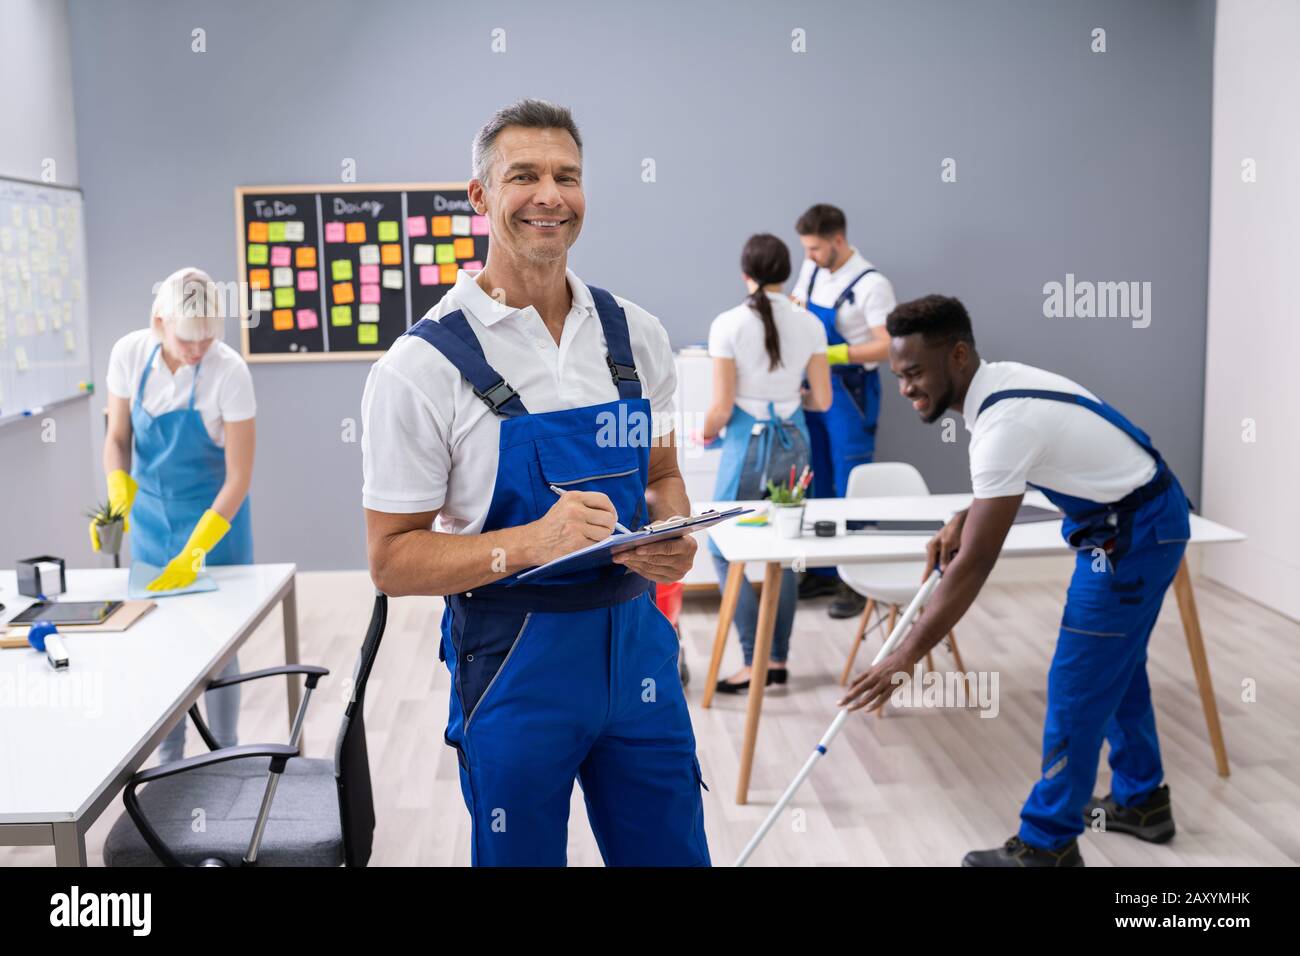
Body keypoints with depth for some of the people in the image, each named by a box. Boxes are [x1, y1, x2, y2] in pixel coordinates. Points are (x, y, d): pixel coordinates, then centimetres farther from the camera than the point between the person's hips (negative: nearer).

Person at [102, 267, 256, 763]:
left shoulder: (229, 371, -23)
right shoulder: (129, 354, -14)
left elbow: (239, 476, -20)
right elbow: (117, 438, -1)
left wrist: (195, 551, -25)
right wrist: (119, 501, -19)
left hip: (215, 516, -3)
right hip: (150, 514, 3)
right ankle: (169, 759, 21)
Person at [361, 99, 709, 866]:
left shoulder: (636, 334, 2)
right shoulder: (423, 365, -12)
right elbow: (393, 560, -10)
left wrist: (673, 534, -9)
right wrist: (532, 543, -26)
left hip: (635, 637, 4)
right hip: (514, 659, -4)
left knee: (672, 852, 15)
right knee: (522, 856, 12)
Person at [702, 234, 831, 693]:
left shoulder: (728, 324, -12)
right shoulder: (809, 324, -1)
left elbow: (722, 406, -12)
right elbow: (822, 400, 2)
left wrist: (707, 431, 9)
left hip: (748, 444, -4)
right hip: (793, 442, 5)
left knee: (724, 551, 7)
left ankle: (756, 661, 0)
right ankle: (778, 659, 19)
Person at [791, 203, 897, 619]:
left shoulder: (871, 285, -17)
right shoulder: (811, 270, 5)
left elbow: (888, 347, -20)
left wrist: (832, 354, -27)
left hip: (848, 393, -7)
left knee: (850, 490, -4)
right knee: (816, 486, 13)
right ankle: (823, 572, 24)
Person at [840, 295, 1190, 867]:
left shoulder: (1004, 422, -30)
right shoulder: (1000, 382, 0)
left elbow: (974, 565, -30)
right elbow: (1005, 482, 20)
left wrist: (905, 657, -27)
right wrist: (963, 521, 3)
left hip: (1133, 533, -10)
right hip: (1142, 517, 10)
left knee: (1077, 686, -4)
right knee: (1115, 666, 22)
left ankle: (1048, 845, 7)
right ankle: (1141, 799, 37)